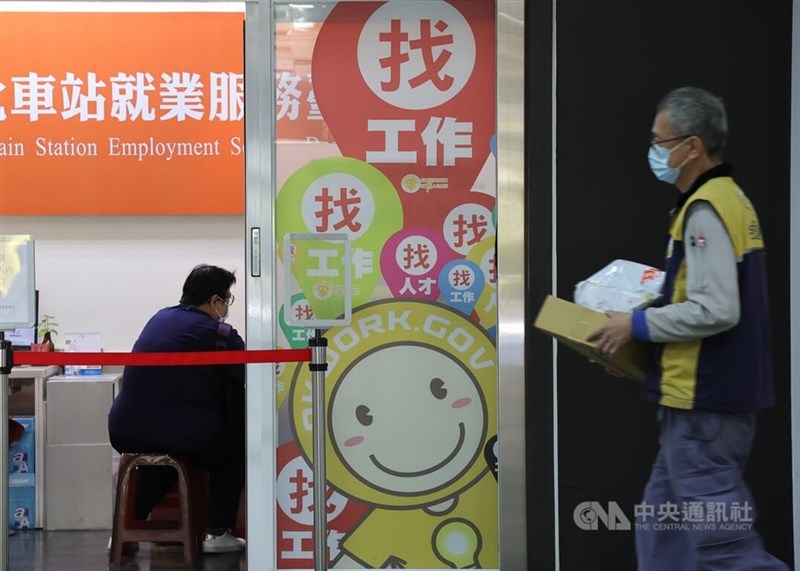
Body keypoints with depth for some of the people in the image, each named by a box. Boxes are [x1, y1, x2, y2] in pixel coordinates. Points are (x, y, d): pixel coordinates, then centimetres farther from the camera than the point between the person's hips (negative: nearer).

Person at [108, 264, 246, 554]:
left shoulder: (161, 317, 13)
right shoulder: (218, 333, -9)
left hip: (125, 433, 7)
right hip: (181, 438, -6)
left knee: (161, 451, 39)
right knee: (235, 446, 22)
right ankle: (217, 533, 17)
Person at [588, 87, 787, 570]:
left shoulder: (705, 210, -16)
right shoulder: (731, 200, 14)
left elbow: (716, 310, -24)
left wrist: (638, 326, -14)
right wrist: (649, 314, 16)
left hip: (703, 404, -10)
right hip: (724, 393, 10)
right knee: (662, 529, 14)